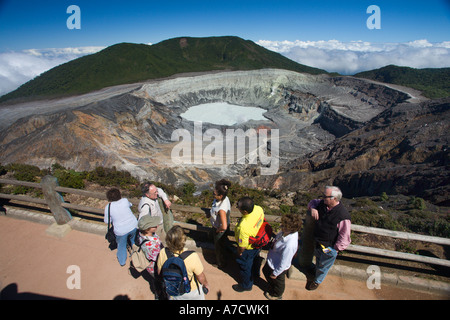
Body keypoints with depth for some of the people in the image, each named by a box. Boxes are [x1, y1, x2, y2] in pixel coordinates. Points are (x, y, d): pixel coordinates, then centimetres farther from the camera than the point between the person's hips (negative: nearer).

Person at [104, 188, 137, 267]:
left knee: (121, 245, 23)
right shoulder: (125, 200, -10)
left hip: (121, 231, -3)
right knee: (134, 241, 29)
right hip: (133, 226, 3)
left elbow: (107, 221, -5)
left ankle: (122, 261, 43)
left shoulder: (108, 207, -16)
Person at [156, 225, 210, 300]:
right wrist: (206, 284, 2)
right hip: (191, 291, -2)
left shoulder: (163, 253, -27)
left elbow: (160, 272, -7)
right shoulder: (192, 257, -37)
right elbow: (201, 278, -20)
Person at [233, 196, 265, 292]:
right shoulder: (259, 209, -28)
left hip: (248, 249, -7)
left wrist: (239, 252, -8)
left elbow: (242, 246, -30)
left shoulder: (244, 227, -47)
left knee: (245, 267, 24)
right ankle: (255, 274, 67)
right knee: (255, 260, 36)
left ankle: (246, 285, 52)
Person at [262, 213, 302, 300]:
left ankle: (277, 295, 58)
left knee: (277, 281, 25)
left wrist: (275, 273, -15)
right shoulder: (288, 232, -23)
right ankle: (272, 287, 63)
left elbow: (283, 263, -29)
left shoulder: (289, 245, -44)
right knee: (266, 271, 34)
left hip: (277, 267, -7)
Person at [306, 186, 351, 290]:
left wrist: (335, 249, -17)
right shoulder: (322, 204, -13)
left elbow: (344, 237, -24)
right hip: (317, 242, 6)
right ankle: (316, 272, 61)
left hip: (329, 247, -6)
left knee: (323, 265, 21)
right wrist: (313, 208, -14)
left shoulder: (343, 216, -32)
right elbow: (313, 202, 9)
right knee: (318, 259, 32)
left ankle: (317, 281, 48)